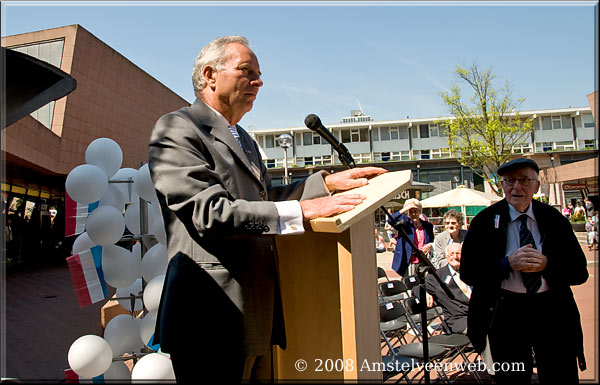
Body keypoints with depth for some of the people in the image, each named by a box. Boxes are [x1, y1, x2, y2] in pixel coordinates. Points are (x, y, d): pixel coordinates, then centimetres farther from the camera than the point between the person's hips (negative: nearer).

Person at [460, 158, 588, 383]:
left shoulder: (554, 220, 3)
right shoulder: (485, 221, -3)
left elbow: (580, 272, 0)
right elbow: (467, 272, -9)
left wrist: (546, 264, -18)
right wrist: (508, 263, -22)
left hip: (553, 313, 2)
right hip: (505, 313, -1)